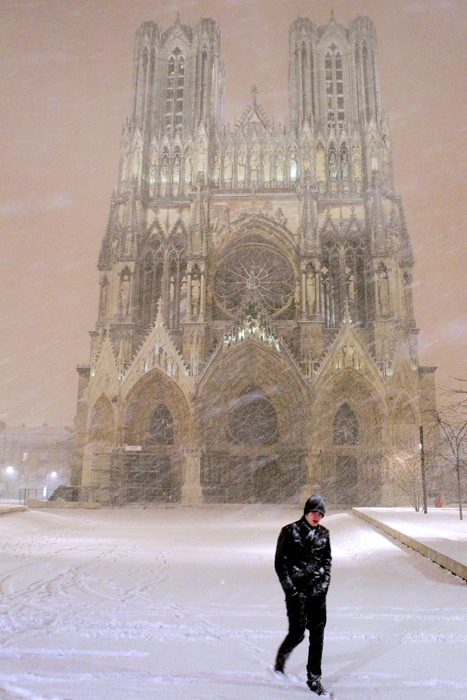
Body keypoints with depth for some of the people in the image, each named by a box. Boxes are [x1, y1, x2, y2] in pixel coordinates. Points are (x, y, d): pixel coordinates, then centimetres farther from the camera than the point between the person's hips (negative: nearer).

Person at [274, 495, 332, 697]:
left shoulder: (323, 534, 6)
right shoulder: (290, 531, -8)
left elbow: (327, 560, 16)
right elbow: (279, 562, -6)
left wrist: (324, 583, 5)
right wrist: (290, 588, -9)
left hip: (318, 591, 4)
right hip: (297, 591, -4)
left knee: (317, 636, 7)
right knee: (297, 634, -3)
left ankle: (314, 680, 22)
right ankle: (280, 659, 28)